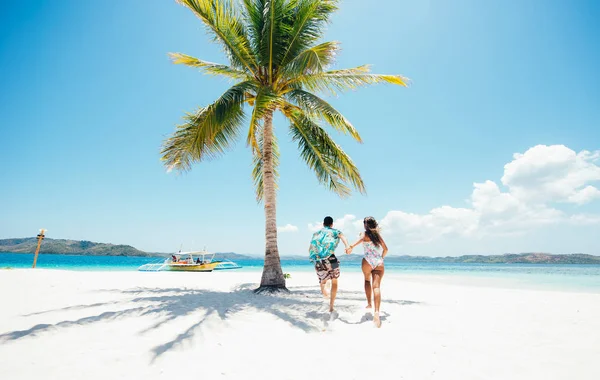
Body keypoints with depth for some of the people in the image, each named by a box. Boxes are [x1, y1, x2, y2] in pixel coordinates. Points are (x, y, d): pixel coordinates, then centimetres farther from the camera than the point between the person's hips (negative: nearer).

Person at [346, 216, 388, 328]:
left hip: (368, 261, -2)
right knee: (376, 286, -9)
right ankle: (377, 311, -25)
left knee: (367, 280, 26)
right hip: (379, 262, 2)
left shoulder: (365, 234, 6)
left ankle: (369, 303, 26)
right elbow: (385, 249, 19)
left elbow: (361, 238, -19)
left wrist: (352, 246, -37)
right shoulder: (378, 234, 19)